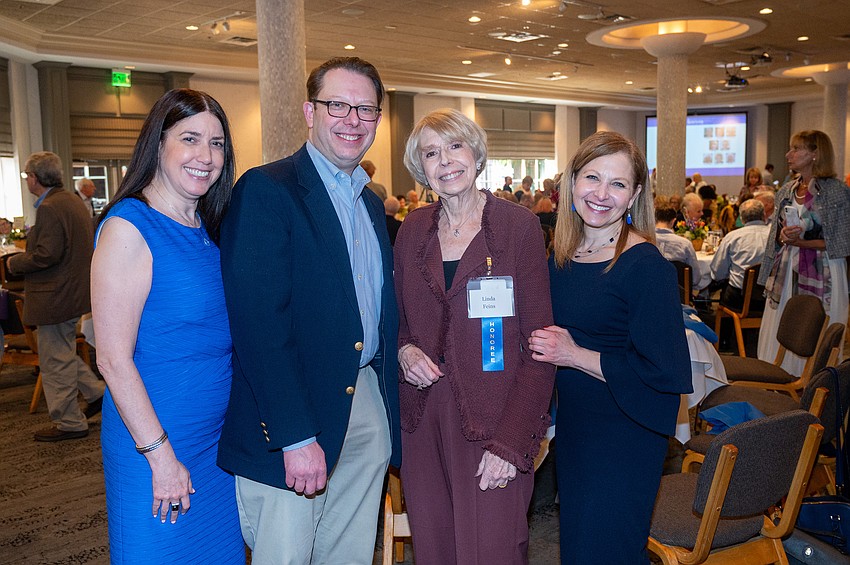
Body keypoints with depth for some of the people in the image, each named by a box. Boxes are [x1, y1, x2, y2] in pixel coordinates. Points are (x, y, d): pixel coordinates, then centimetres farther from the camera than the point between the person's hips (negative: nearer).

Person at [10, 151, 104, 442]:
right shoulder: (74, 201, 11)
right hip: (74, 290, 10)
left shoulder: (49, 208, -21)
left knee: (55, 360, 2)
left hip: (55, 296, -10)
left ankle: (69, 423, 12)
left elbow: (46, 255, -25)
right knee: (63, 352, 23)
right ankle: (96, 392, 23)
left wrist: (14, 263, -9)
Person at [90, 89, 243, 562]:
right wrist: (161, 456, -17)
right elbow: (113, 359, -17)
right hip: (154, 441, -7)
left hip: (219, 435, 7)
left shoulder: (210, 229, 6)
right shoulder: (129, 227, -16)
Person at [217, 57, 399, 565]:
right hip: (290, 418, -7)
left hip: (368, 409, 7)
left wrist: (402, 351, 2)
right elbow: (258, 322, -19)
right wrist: (296, 437, -21)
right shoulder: (265, 190, -12)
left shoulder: (372, 203, 14)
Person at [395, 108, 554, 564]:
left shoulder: (519, 226, -5)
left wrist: (511, 441, -15)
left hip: (492, 423, -3)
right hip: (422, 418, 4)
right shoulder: (412, 230, 7)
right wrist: (404, 350, -5)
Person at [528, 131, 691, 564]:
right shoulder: (560, 257, 2)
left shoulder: (646, 266, -18)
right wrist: (545, 346, -2)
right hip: (572, 426, 7)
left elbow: (664, 372, -22)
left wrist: (575, 356, -19)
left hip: (624, 435, -7)